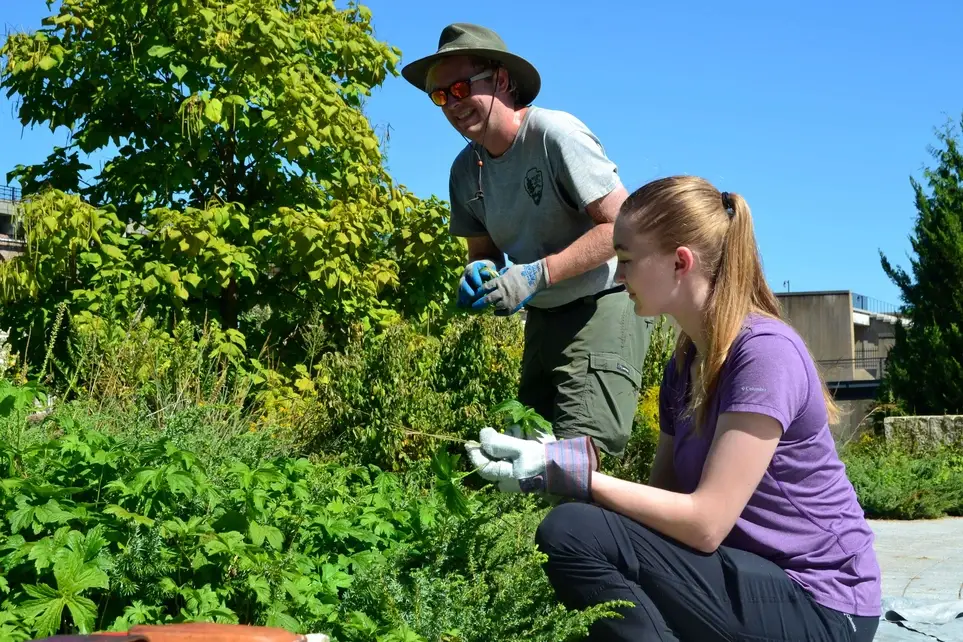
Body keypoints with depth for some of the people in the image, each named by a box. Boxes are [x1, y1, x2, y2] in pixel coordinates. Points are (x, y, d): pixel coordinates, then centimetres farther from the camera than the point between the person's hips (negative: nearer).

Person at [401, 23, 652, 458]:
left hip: (605, 303, -8)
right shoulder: (466, 170, 3)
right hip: (544, 317, 8)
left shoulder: (554, 133, -20)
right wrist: (479, 275, -11)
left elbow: (623, 226, -22)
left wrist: (536, 274, -27)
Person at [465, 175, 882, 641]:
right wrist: (555, 462, -7)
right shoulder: (684, 364, 8)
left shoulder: (765, 352, -19)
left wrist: (571, 473, -21)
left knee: (572, 533, -21)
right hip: (758, 580, 9)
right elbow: (662, 494, 7)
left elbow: (705, 522, -22)